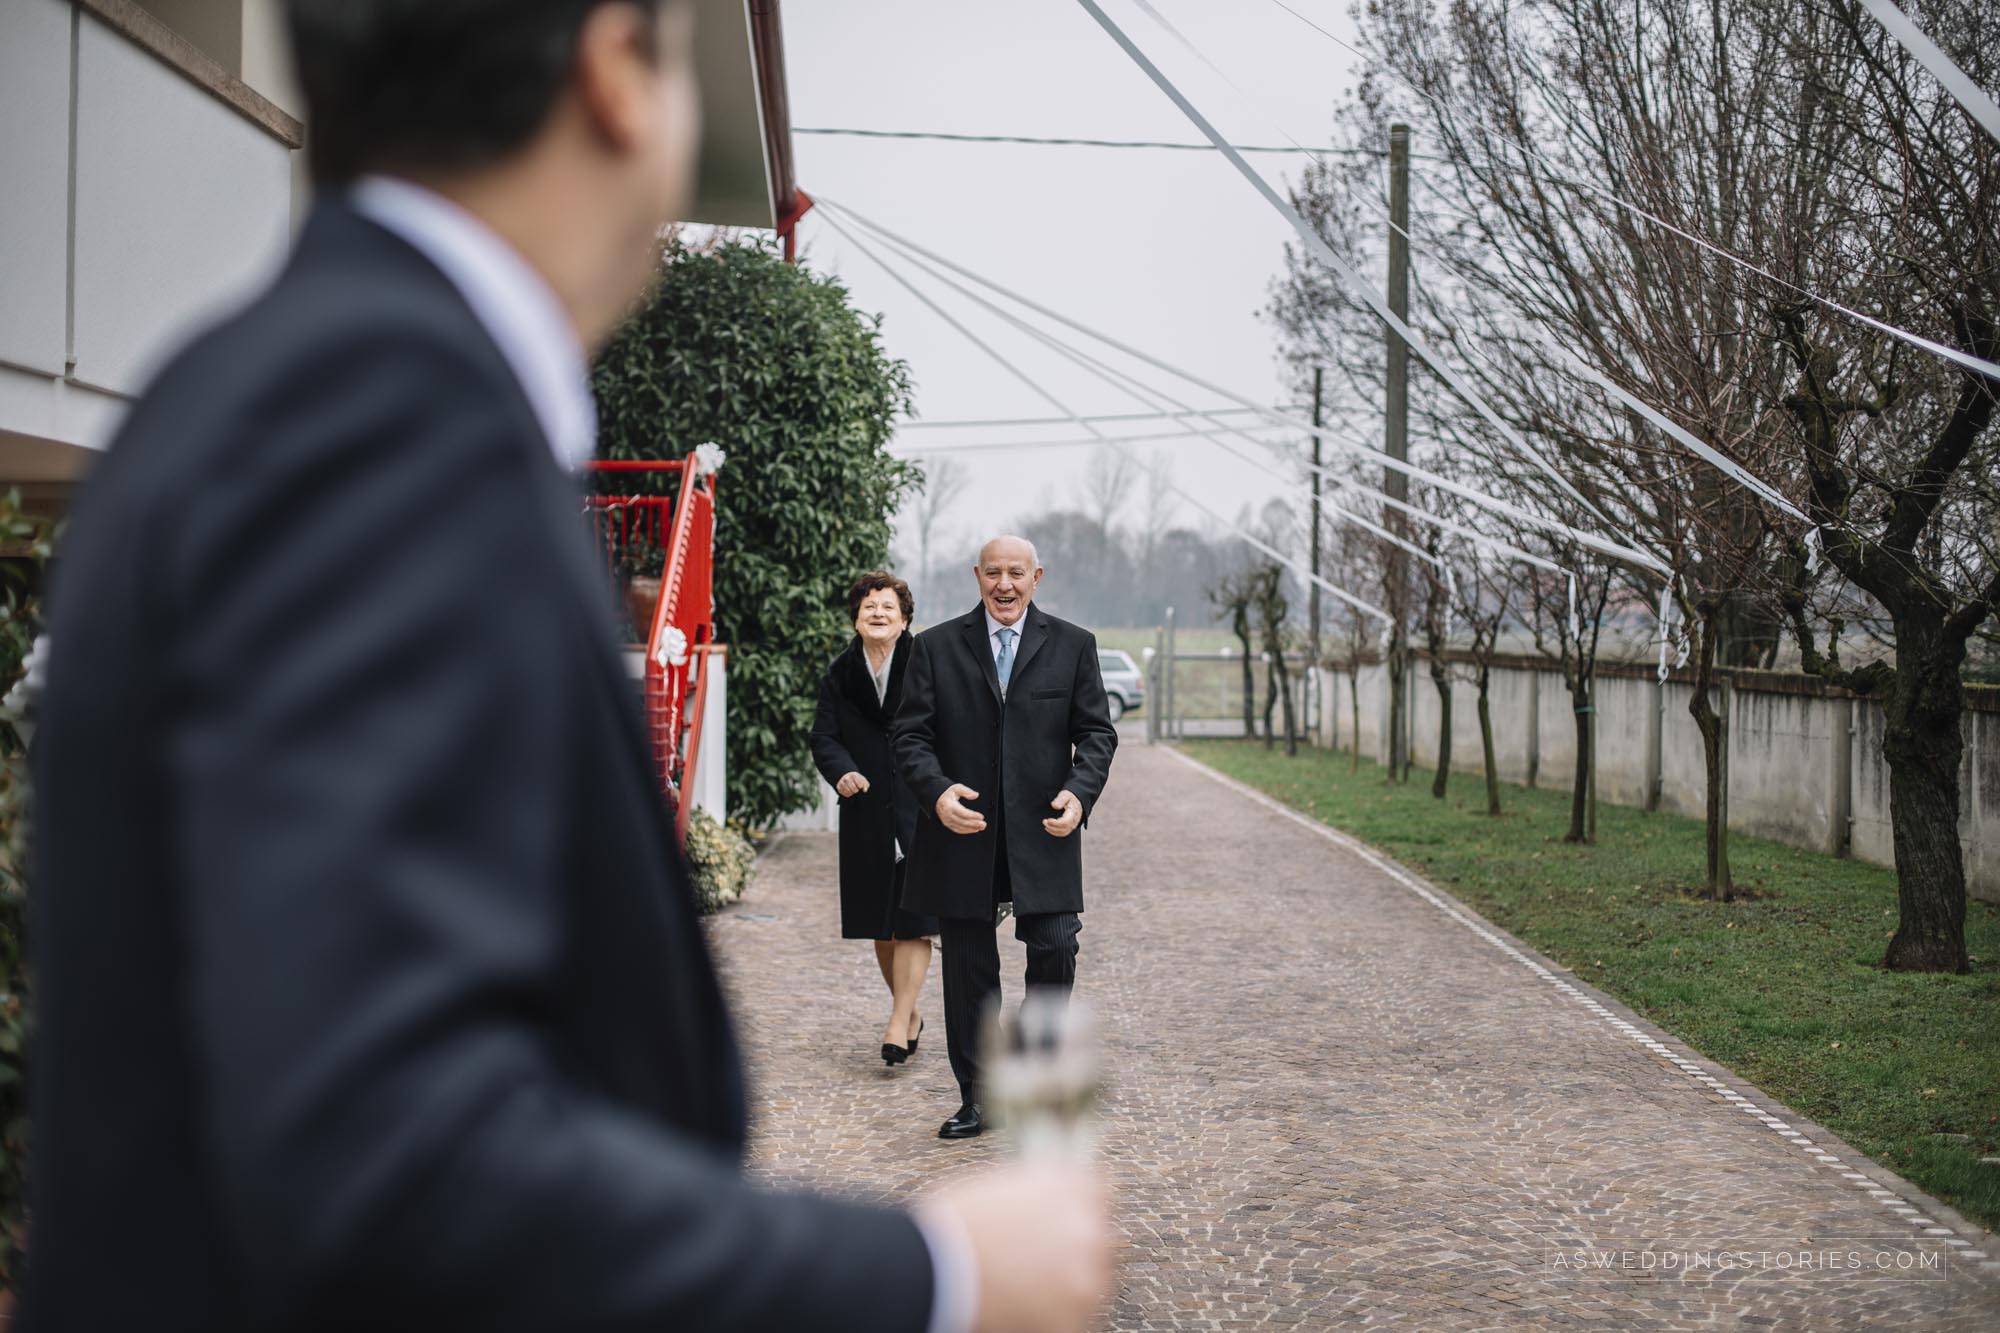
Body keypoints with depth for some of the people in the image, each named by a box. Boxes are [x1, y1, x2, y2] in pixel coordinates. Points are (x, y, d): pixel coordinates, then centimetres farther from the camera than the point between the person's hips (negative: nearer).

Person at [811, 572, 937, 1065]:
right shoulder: (839, 674, 6)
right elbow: (823, 736, 2)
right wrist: (842, 771, -18)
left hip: (920, 808, -3)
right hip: (866, 811, 4)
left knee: (913, 921, -7)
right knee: (879, 923, 9)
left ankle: (898, 1023, -6)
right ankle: (910, 1014, 25)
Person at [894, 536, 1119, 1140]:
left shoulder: (1072, 646, 7)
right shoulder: (936, 647, 6)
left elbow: (1096, 732, 6)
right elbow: (911, 734, 2)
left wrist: (1079, 792, -12)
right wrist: (937, 791, -16)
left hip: (1043, 834, 0)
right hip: (962, 832, 1)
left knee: (1054, 949, -10)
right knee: (968, 971, 6)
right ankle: (977, 1100, 16)